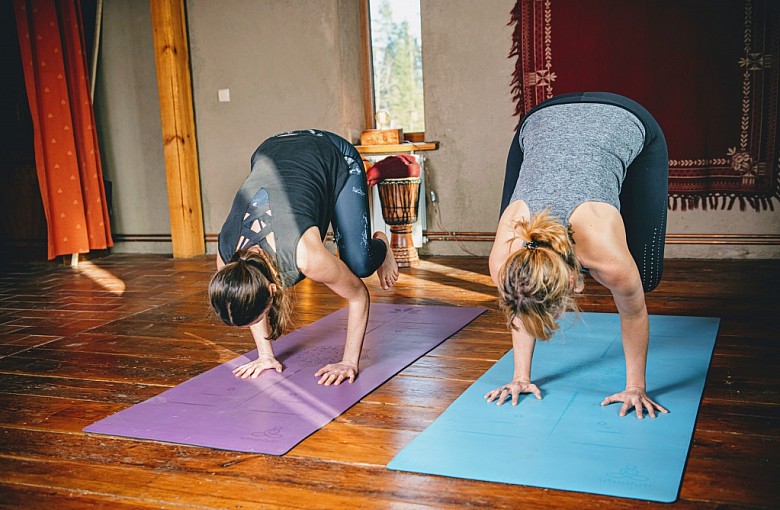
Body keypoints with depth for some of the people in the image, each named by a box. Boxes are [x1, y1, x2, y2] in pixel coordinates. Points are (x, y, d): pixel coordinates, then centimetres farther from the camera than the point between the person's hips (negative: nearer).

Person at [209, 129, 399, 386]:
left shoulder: (305, 256, -41)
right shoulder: (227, 262, -27)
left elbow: (359, 296, -24)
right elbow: (250, 302, -3)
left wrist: (350, 362, -20)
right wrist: (265, 355, -1)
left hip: (336, 159, -3)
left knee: (359, 265, -10)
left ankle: (381, 245, 25)